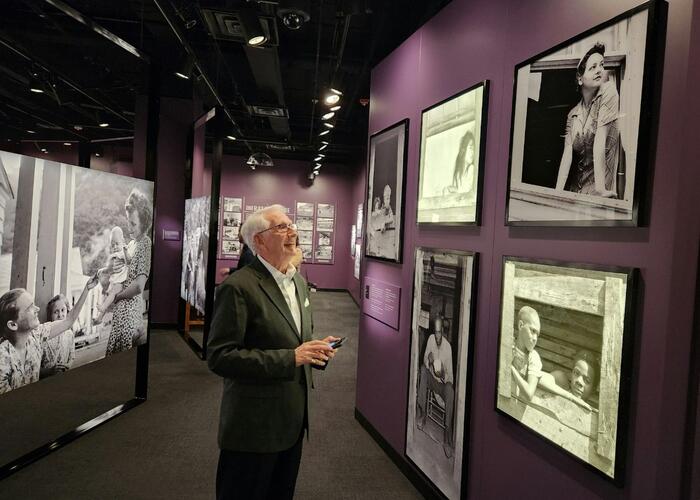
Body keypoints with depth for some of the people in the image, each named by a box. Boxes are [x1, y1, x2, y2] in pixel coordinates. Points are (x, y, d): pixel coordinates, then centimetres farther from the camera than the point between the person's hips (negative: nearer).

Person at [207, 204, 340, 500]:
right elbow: (219, 357, -21)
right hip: (253, 428, -7)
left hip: (292, 421, 8)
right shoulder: (238, 287, -18)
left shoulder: (298, 281, 8)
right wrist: (290, 358, -25)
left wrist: (316, 349, -3)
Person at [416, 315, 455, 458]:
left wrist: (444, 376, -34)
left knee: (451, 392, -34)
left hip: (444, 382, -4)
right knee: (422, 368, -24)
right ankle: (422, 413, -17)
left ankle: (447, 439, -33)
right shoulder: (431, 339, -8)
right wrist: (429, 359, -22)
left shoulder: (448, 347, -18)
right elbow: (425, 361, -1)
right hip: (432, 378, 4)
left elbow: (450, 376, -14)